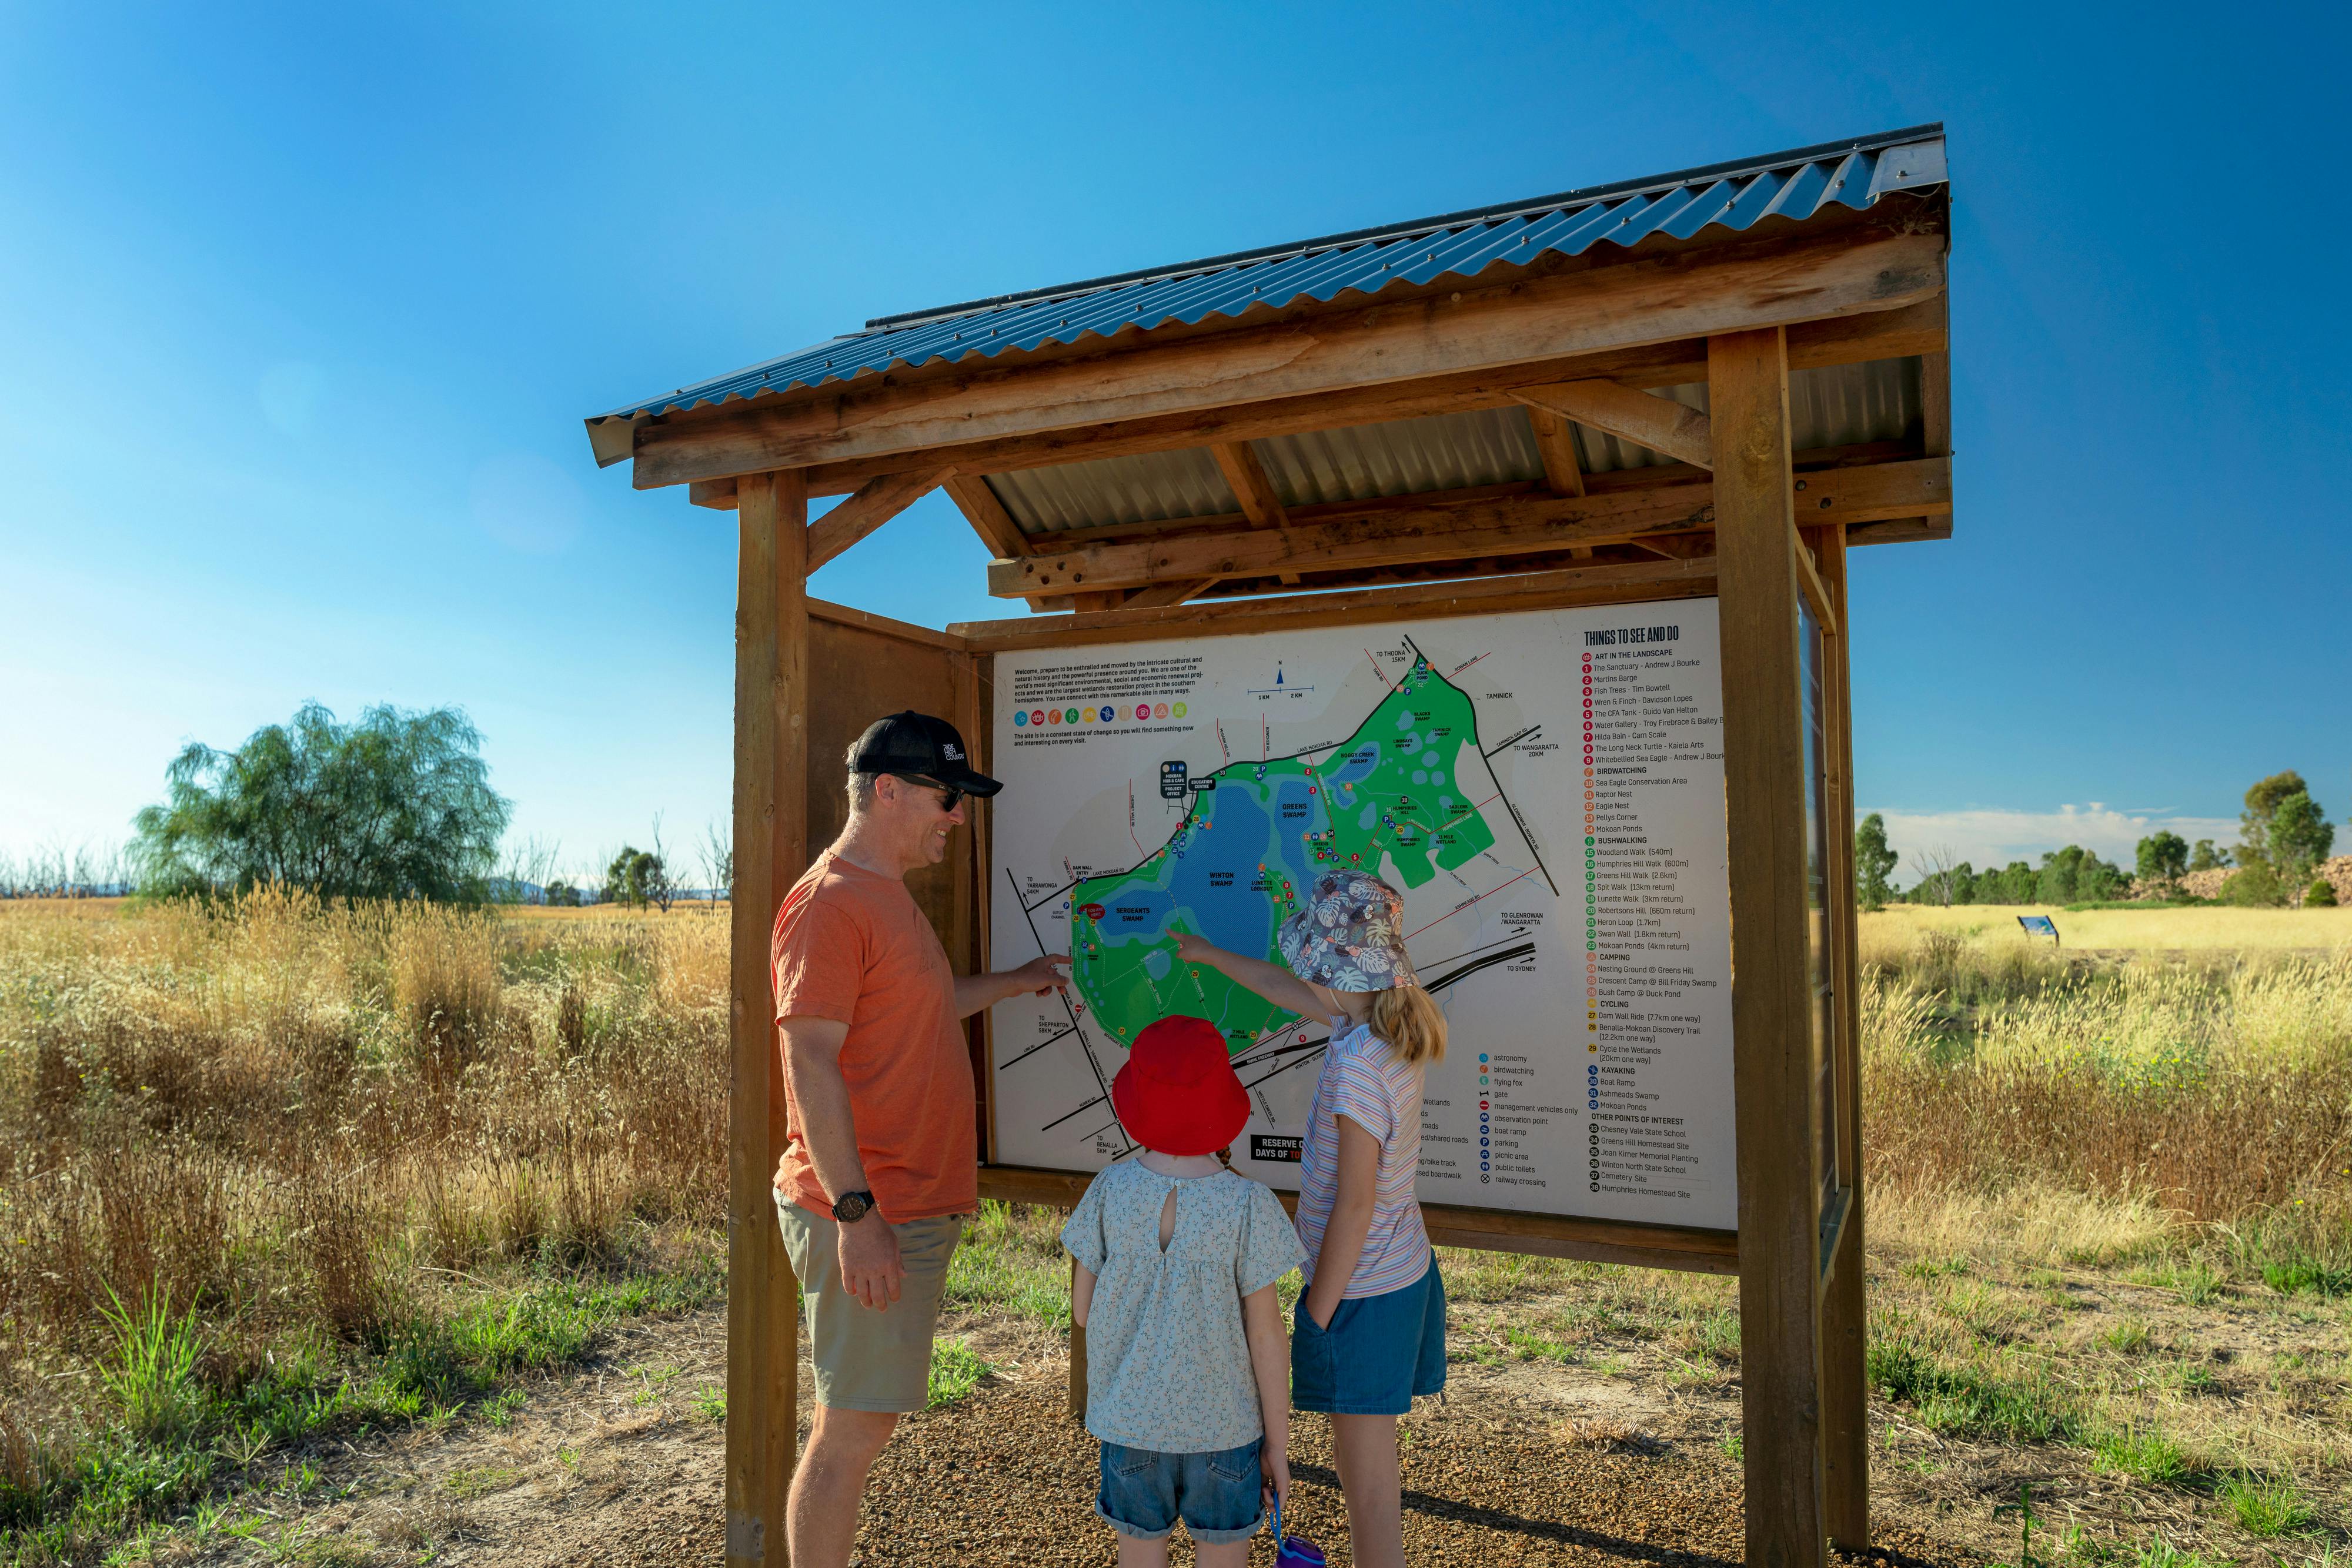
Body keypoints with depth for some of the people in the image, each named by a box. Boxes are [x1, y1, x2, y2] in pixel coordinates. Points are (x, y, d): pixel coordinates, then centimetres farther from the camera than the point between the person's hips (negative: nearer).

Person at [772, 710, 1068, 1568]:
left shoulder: (886, 896, 15)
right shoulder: (829, 902, -17)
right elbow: (810, 1061, -22)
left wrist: (1013, 981, 32)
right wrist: (856, 1213, -24)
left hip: (913, 1211, 10)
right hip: (866, 1217, -10)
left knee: (868, 1418, 17)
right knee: (853, 1428, 1)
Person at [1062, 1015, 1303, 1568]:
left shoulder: (1110, 1192, -13)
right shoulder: (1248, 1205, -18)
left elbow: (1082, 1310, -3)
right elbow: (1266, 1338, -11)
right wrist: (1278, 1443, 0)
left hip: (1129, 1422, 2)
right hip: (1223, 1430, -2)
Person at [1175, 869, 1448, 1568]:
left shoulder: (1357, 1065, -28)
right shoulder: (1390, 1021, -2)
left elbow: (1354, 1207, -24)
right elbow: (1290, 992, 16)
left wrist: (1314, 1319, -14)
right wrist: (1211, 955, 30)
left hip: (1361, 1292, -9)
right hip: (1407, 1271, 9)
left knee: (1367, 1473, 7)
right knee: (1363, 1452, 25)